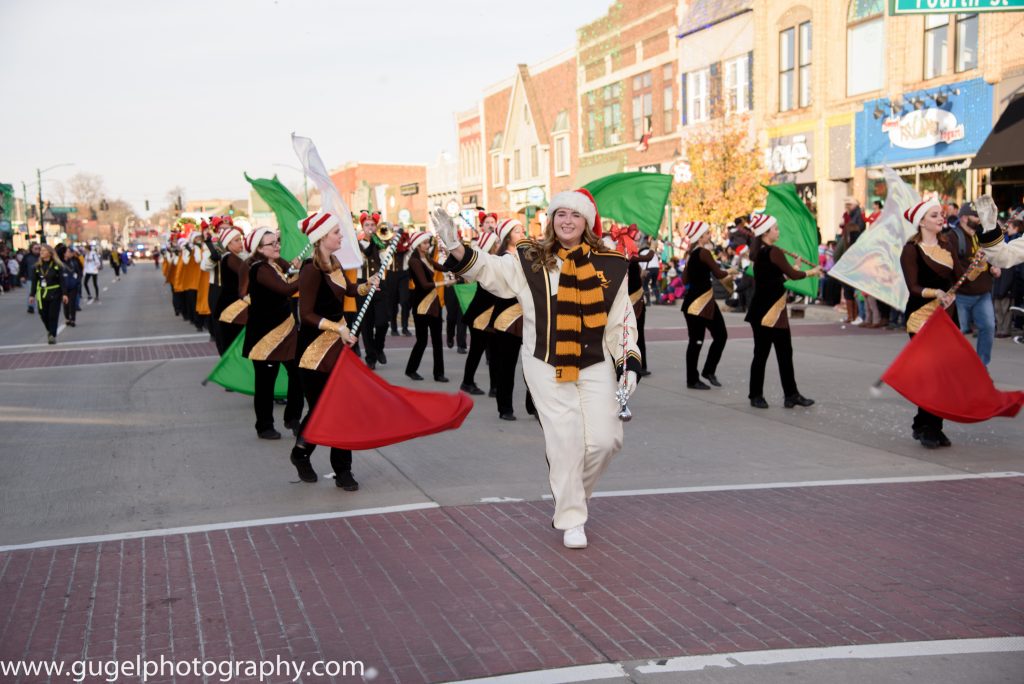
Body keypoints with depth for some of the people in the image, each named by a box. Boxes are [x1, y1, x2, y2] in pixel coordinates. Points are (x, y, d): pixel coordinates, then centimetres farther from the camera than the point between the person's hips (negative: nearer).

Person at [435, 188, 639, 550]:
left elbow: (622, 320, 8)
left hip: (596, 366, 2)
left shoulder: (609, 265, 3)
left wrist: (629, 363, 3)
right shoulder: (531, 260, 0)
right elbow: (489, 269, -11)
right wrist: (457, 250, -28)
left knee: (605, 440, -2)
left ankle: (570, 493, 27)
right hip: (547, 367, -2)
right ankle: (571, 520, 12)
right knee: (565, 442, -4)